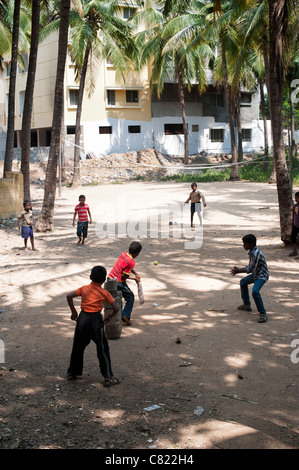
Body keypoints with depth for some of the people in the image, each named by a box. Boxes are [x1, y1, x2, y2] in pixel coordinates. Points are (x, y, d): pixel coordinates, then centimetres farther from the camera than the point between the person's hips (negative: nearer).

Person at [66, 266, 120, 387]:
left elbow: (69, 296, -4)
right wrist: (108, 317, 11)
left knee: (78, 346, 18)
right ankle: (108, 377, 5)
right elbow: (116, 308, -6)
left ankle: (72, 372, 30)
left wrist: (73, 311, 7)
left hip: (83, 318, 3)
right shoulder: (104, 292, -1)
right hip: (96, 320, -3)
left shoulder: (84, 288, 5)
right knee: (103, 349, 5)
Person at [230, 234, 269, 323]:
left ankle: (263, 314, -28)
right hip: (255, 274, 11)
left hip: (262, 275, -11)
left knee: (255, 291, -33)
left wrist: (238, 271, -16)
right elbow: (250, 266, 13)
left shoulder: (256, 254, -27)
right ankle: (247, 305, 40)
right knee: (243, 282, 28)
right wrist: (239, 269, 2)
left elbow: (250, 269, -25)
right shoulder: (252, 252, 5)